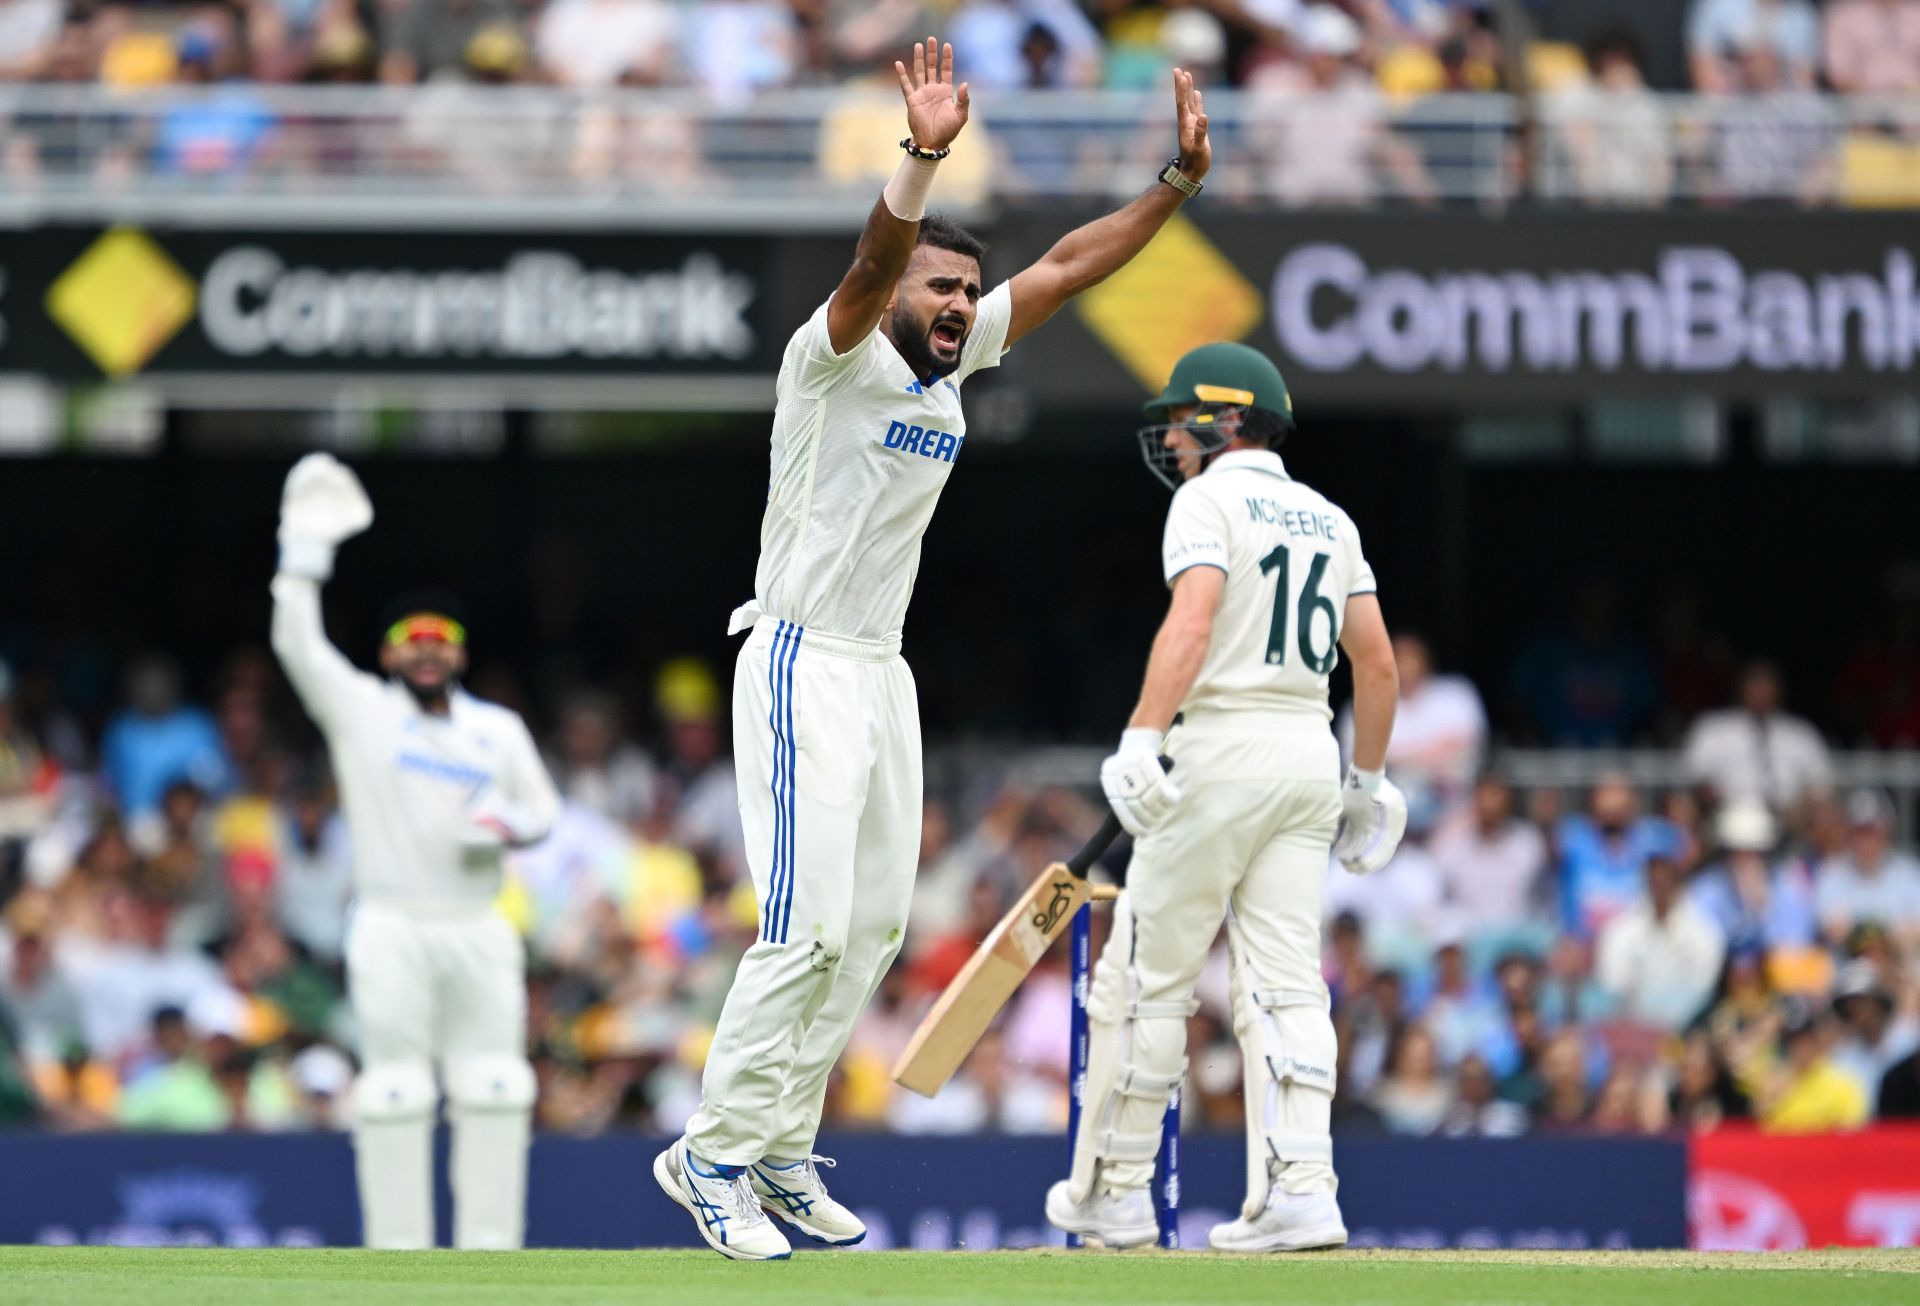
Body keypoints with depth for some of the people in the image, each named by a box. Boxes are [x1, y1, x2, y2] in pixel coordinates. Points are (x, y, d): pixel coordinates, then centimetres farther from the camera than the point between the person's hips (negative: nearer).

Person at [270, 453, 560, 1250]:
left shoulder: (500, 730, 15)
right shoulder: (359, 709, 5)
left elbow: (543, 808, 20)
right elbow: (297, 642, -5)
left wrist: (508, 826, -3)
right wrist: (305, 547, -12)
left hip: (478, 934, 3)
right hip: (392, 933, -3)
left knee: (495, 1094, -1)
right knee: (394, 1095, -6)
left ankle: (490, 1256, 4)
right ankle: (399, 1259, -4)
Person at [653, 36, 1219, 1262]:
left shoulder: (952, 363, 10)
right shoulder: (837, 356, -11)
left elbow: (1066, 267, 11)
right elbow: (873, 264, -31)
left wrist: (1178, 180, 3)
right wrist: (924, 160, -47)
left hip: (884, 675, 9)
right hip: (802, 666, -9)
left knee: (875, 926, 7)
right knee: (806, 927, -14)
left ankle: (780, 1152, 14)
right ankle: (715, 1153, -7)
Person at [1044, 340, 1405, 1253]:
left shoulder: (1208, 499, -5)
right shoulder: (1329, 520, 17)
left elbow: (1191, 623, -20)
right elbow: (1377, 662, 14)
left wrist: (1141, 740, -29)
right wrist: (1369, 780, 21)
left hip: (1222, 748, -7)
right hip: (1311, 757, 7)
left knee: (1147, 974, 2)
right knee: (1283, 981, 2)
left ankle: (1114, 1193, 6)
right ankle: (1298, 1193, -11)